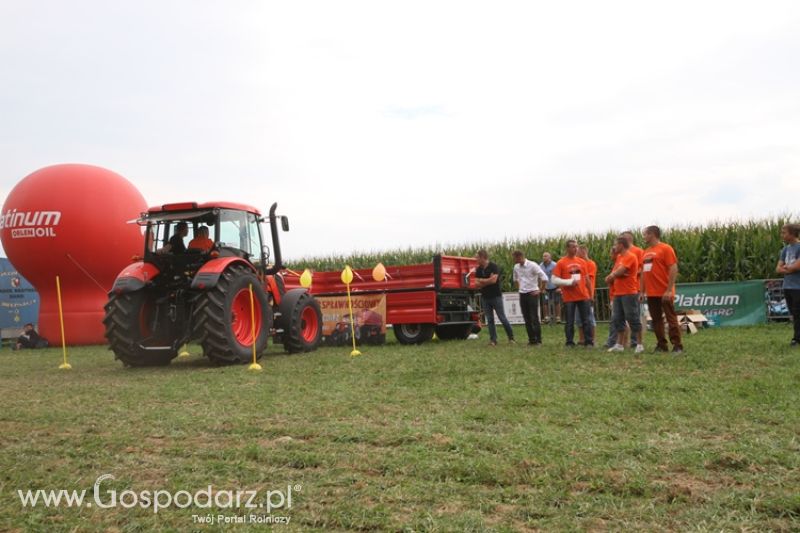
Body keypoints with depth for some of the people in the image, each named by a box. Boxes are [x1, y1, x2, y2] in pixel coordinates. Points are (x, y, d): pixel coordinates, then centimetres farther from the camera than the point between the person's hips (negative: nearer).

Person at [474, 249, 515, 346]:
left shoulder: (494, 267, -10)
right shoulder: (478, 269, 7)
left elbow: (493, 280, -22)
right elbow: (477, 283, 1)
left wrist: (481, 280, -8)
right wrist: (488, 281, -12)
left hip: (496, 296, -5)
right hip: (485, 297, 5)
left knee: (502, 318, -2)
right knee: (490, 320, 5)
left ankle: (511, 337, 10)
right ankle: (493, 340, 10)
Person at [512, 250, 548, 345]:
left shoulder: (532, 265, -14)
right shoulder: (516, 267, 6)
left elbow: (544, 278, -15)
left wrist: (540, 290, -9)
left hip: (532, 293, -6)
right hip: (522, 294, 6)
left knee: (534, 317, -5)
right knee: (527, 318, 8)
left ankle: (538, 339, 2)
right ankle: (531, 339, 15)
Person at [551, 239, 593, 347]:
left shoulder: (582, 262, 8)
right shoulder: (561, 263, -3)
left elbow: (586, 279, 15)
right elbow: (554, 280, -6)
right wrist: (569, 282, -14)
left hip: (583, 296, 3)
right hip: (569, 297, -3)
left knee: (586, 320, 5)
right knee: (570, 321, 3)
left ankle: (589, 341, 11)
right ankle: (570, 343, 11)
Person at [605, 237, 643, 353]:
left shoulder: (630, 257, -11)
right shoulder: (619, 257, 17)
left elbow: (619, 272, -19)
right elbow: (614, 273, 14)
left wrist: (611, 276, 0)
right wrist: (612, 277, -8)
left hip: (629, 293, -9)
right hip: (618, 293, 9)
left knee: (633, 318, -6)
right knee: (617, 319, 10)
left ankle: (639, 345, -1)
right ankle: (619, 344, 15)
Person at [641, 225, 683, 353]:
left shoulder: (665, 248, -7)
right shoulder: (646, 252, 14)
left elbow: (673, 269, -13)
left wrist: (669, 290, -18)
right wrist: (642, 291, 12)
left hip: (664, 293, -7)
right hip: (651, 293, 7)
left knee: (671, 318, -3)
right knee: (656, 319, 9)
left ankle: (677, 346, 0)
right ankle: (661, 345, 16)